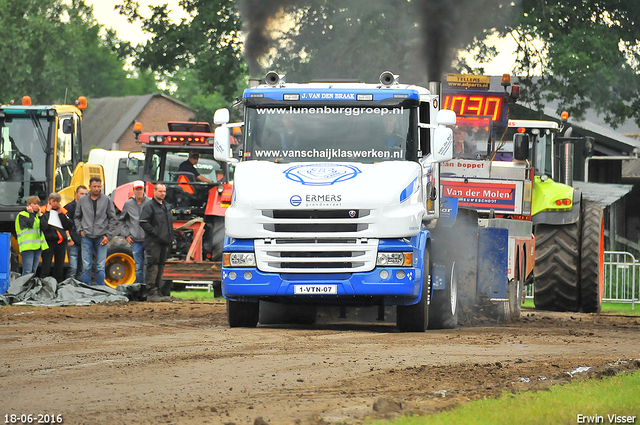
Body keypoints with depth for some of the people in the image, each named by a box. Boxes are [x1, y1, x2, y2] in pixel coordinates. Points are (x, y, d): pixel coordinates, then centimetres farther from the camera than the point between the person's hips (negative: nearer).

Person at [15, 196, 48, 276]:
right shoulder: (22, 215, -1)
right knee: (27, 271, -13)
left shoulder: (38, 215, 18)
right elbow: (30, 224, -17)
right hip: (27, 246, -7)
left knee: (34, 271, 8)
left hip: (38, 246, 7)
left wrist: (40, 214, 1)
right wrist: (31, 213, -5)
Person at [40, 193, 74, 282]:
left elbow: (69, 226, 1)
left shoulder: (63, 211, 14)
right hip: (48, 241, -4)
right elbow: (43, 226, -16)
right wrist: (47, 212, -10)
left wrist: (61, 214, -2)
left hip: (61, 241, 4)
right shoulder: (43, 211, 1)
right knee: (46, 268, -6)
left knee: (60, 268, 10)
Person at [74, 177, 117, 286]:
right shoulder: (82, 200, 8)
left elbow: (112, 219, 7)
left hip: (101, 238, -1)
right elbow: (76, 217, 18)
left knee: (100, 267, -1)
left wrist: (108, 235, 0)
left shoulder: (106, 200, 4)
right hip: (87, 237, 1)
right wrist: (80, 230, 3)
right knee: (86, 267, 1)